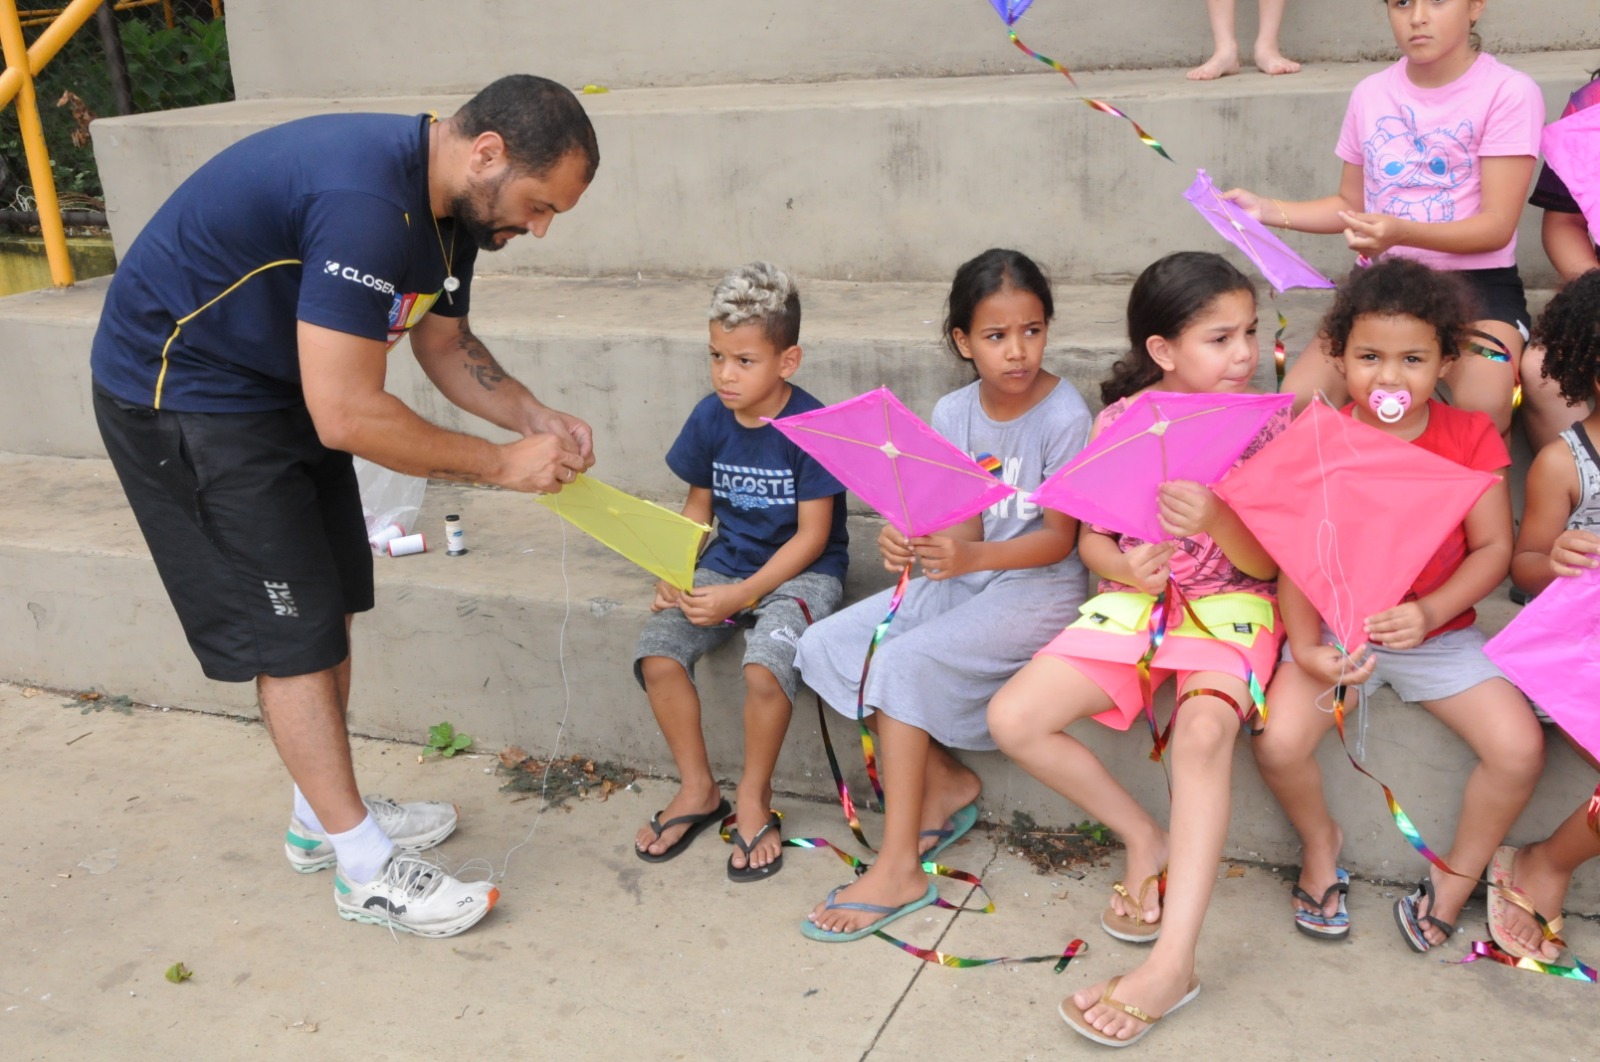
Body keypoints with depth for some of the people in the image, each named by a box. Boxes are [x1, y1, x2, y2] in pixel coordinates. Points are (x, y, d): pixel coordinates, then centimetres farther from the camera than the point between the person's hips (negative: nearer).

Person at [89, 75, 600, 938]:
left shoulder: (451, 206, -2)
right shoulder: (365, 201, -34)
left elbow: (445, 344, 10)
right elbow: (348, 417, -34)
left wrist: (539, 421, -6)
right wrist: (502, 463, -24)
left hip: (281, 383, 10)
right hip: (179, 392, -10)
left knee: (330, 604, 13)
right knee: (290, 630, -6)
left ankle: (323, 817, 29)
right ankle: (366, 867, 5)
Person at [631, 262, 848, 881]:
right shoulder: (710, 419, 1)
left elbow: (812, 536, -14)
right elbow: (698, 508, 12)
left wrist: (742, 596, -21)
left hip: (801, 572, -5)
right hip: (725, 565, 6)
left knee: (766, 665, -31)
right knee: (657, 655, -16)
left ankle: (754, 800, -5)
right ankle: (698, 790, 4)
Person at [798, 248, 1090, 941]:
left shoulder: (1064, 416, -14)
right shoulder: (953, 414, 2)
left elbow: (1057, 539, -16)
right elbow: (965, 527, -4)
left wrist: (970, 557, -33)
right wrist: (910, 544, -27)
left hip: (1039, 587, -7)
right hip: (964, 576, 7)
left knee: (906, 662, -26)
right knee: (826, 646, -8)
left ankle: (899, 869, -17)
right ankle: (946, 783, 5)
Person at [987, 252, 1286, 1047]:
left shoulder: (1265, 423, -6)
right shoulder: (1121, 421, -2)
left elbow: (1267, 562, -9)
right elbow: (1091, 537, 5)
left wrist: (1215, 520, -31)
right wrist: (1123, 565, -19)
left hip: (1230, 603, -3)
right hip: (1135, 596, 3)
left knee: (1204, 731, -35)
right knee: (1014, 719, -15)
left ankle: (1173, 962, -30)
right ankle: (1146, 841, 7)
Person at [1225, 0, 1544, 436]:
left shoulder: (1509, 92, -8)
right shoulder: (1370, 94, 8)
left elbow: (1498, 226, -13)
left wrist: (1402, 232, -31)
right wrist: (1267, 210, 2)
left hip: (1477, 280, -4)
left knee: (1483, 409, -33)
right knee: (1299, 399, -21)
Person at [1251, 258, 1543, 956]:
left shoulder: (1470, 436, -4)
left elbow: (1494, 547, -5)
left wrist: (1431, 612, -23)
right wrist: (1305, 645, -24)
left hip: (1439, 631, 1)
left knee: (1520, 749, -15)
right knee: (1279, 742, -22)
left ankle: (1456, 880, 13)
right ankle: (1320, 840, 13)